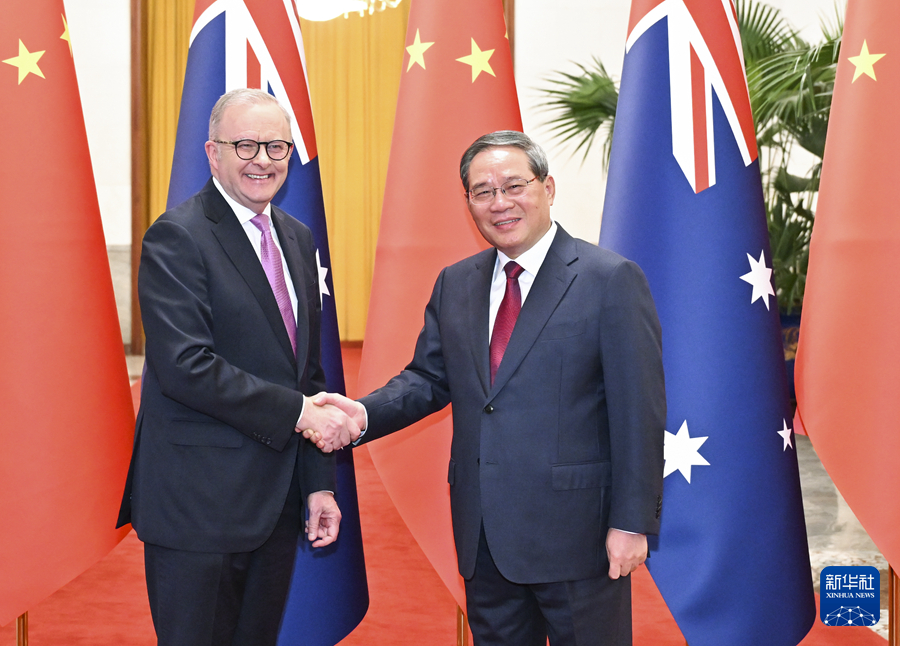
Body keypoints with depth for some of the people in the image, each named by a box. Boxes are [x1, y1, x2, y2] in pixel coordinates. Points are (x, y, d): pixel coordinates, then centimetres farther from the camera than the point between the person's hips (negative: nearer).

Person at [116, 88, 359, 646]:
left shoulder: (298, 239, 13)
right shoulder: (177, 238, -12)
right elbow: (186, 367, -22)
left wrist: (319, 481, 10)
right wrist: (298, 411, -19)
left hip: (277, 500, 7)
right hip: (199, 502, -7)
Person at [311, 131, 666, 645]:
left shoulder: (612, 280, -8)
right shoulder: (455, 285, 10)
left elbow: (639, 412, -10)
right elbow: (429, 377, 13)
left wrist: (633, 523, -13)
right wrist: (364, 413, -7)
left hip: (577, 531, -5)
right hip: (484, 533, 6)